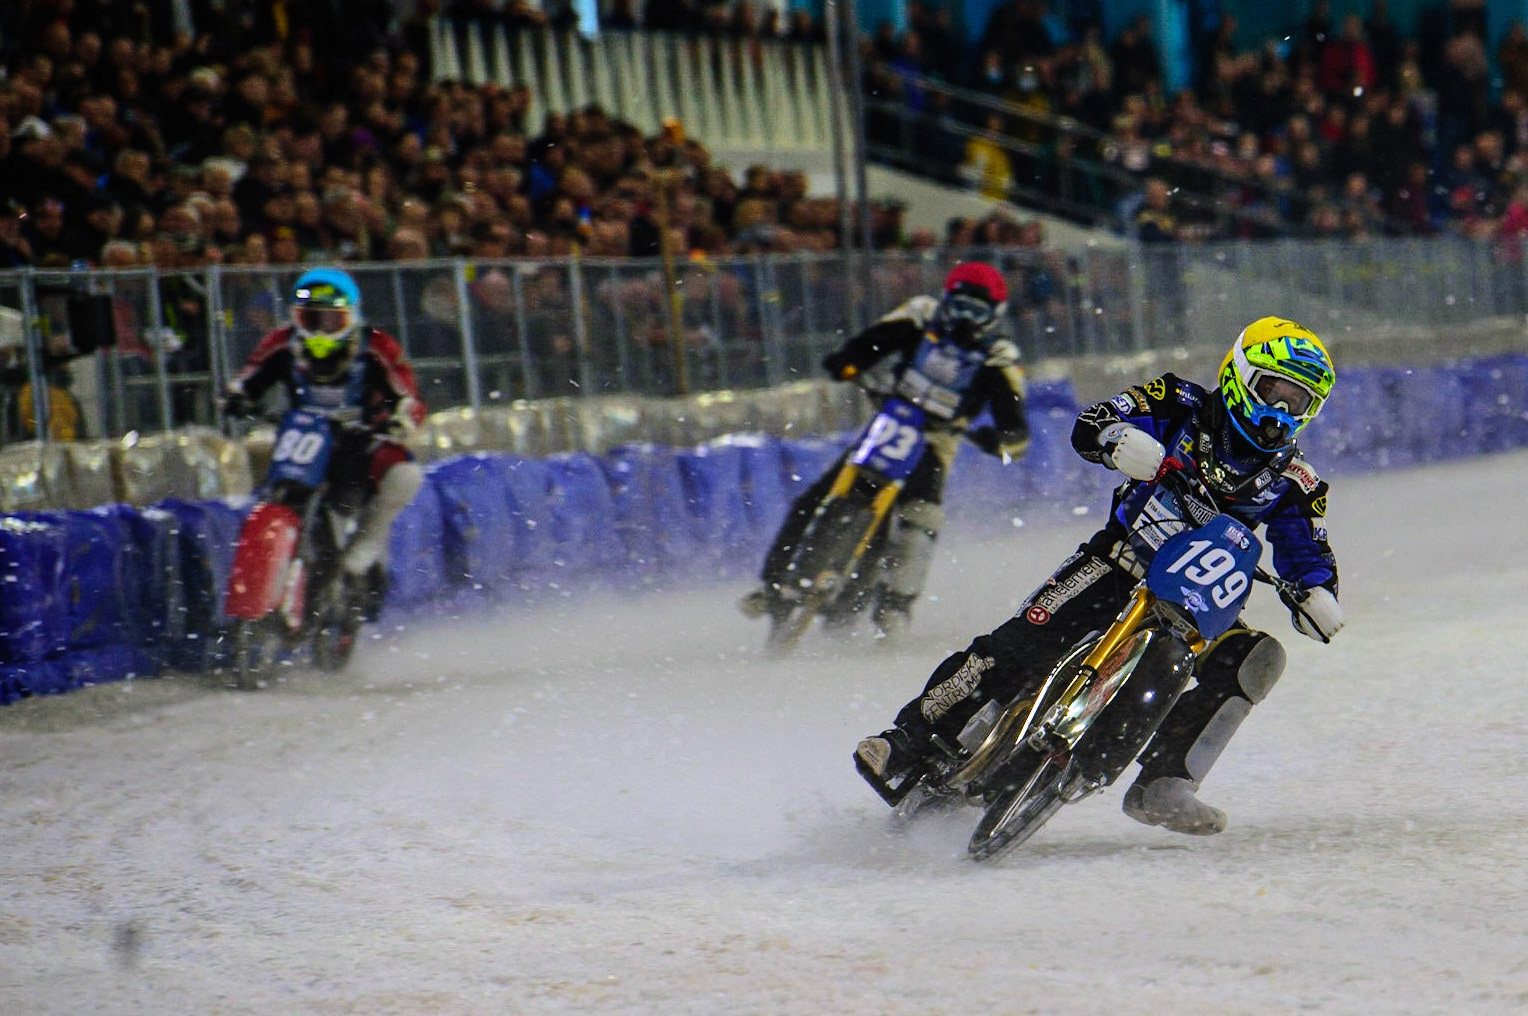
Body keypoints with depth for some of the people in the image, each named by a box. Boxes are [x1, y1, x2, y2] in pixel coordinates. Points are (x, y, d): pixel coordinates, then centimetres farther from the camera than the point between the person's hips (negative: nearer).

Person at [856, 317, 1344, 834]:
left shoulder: (1293, 483, 5)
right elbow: (1090, 426, -9)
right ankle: (912, 741, -18)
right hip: (1118, 563, -3)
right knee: (1024, 642, -23)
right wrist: (1122, 441, -34)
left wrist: (1317, 596, -19)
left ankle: (1161, 786, -25)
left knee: (1256, 658, -24)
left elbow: (1307, 556, 5)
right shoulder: (1182, 408, -2)